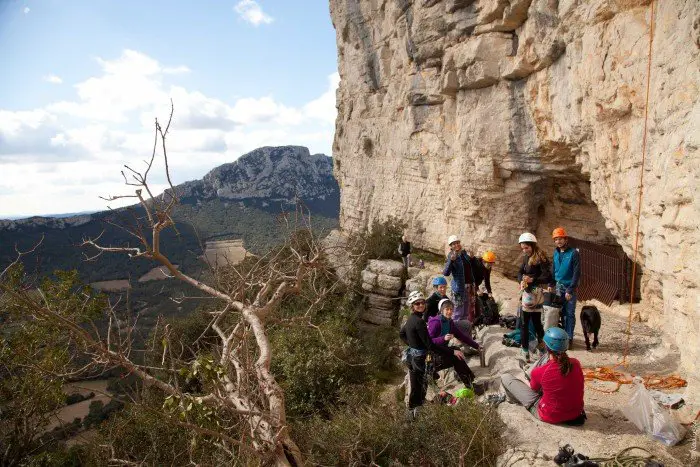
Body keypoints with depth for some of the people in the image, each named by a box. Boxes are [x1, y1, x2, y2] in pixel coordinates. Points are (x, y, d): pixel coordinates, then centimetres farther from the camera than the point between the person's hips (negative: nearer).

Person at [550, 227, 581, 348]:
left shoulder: (574, 253, -10)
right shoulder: (556, 253, 8)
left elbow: (577, 273, -13)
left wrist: (570, 290, -15)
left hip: (569, 287, -5)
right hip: (558, 286, 5)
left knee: (569, 314, 1)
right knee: (560, 312, 9)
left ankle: (569, 338, 8)